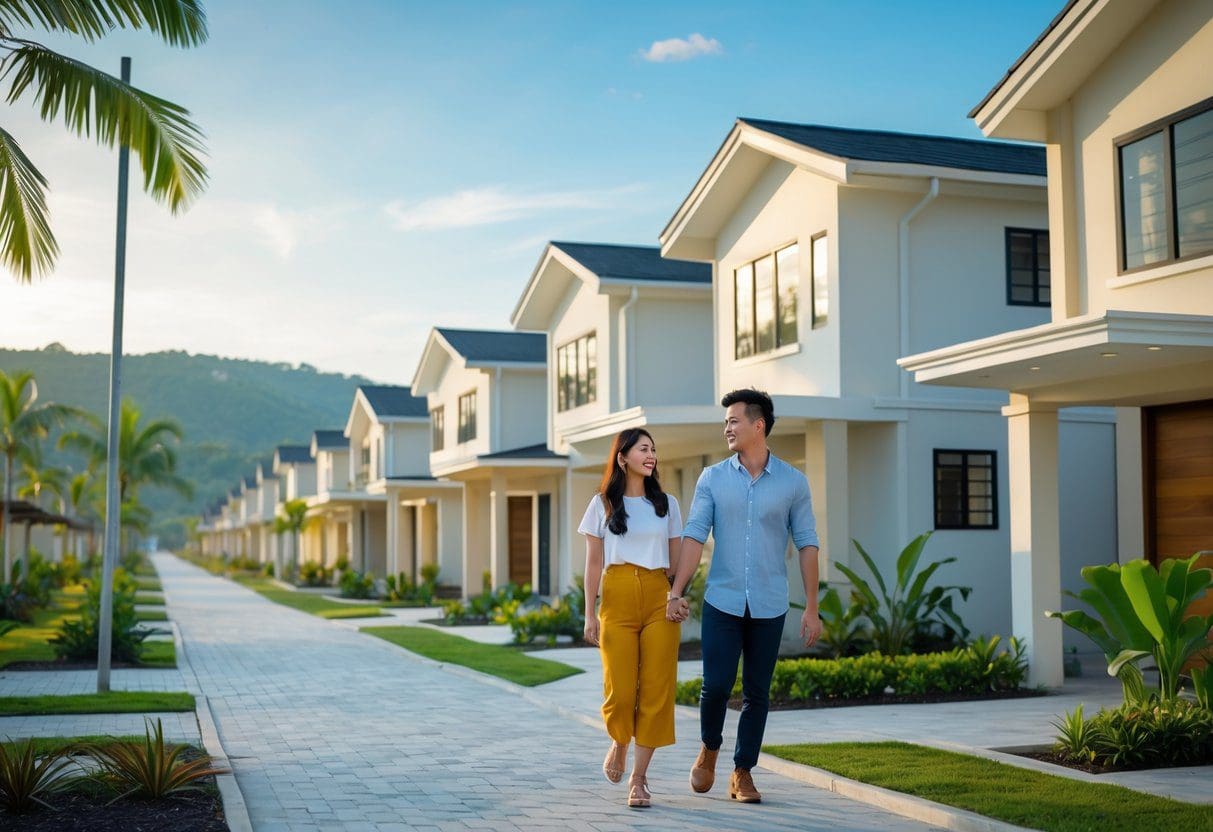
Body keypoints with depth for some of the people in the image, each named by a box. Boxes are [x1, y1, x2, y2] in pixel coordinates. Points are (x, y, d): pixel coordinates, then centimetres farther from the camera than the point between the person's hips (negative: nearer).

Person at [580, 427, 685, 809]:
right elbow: (593, 563, 5)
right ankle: (618, 744, 27)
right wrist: (590, 613, -1)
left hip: (659, 598, 2)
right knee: (620, 689, -6)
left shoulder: (666, 504, 12)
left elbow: (676, 560, 12)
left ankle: (638, 777, 5)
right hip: (618, 596, -2)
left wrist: (680, 600, 2)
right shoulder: (603, 504, 7)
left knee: (656, 689, -4)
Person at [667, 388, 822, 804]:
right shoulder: (712, 479, 2)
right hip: (722, 602, 0)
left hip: (769, 607, 0)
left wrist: (812, 608, -2)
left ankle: (742, 773, 19)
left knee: (757, 693, 6)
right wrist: (676, 590, -13)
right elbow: (694, 536, -3)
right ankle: (709, 749, 22)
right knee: (716, 685, -6)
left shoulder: (793, 482, 1)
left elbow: (806, 544, 2)